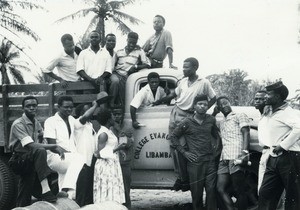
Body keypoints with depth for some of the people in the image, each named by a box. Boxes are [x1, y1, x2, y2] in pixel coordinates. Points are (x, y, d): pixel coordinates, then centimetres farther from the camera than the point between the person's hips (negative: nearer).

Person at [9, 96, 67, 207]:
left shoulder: (37, 124, 12)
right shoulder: (18, 124, -15)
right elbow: (31, 145, -26)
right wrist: (55, 146, -31)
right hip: (21, 159, -8)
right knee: (40, 151, -36)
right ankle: (45, 189, -45)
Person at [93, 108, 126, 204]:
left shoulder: (108, 131, 15)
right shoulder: (103, 134, -14)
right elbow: (101, 154, -19)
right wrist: (117, 149, -20)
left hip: (112, 165, 10)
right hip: (106, 166, -10)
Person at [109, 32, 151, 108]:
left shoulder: (139, 51, 7)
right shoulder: (119, 52, 16)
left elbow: (147, 64, 0)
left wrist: (136, 66, -12)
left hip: (127, 76, -1)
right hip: (116, 73, 1)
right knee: (115, 80, -35)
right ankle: (110, 102, -25)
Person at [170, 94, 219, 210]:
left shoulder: (211, 120, 7)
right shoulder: (187, 122, -2)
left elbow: (216, 135, 25)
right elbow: (173, 136, 4)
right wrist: (184, 152, -2)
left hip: (210, 161, 2)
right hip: (194, 162, -2)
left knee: (211, 190, -2)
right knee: (197, 192, 2)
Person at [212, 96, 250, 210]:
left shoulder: (239, 116, 10)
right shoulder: (221, 122, 30)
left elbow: (246, 133, -3)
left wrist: (245, 152, -18)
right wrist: (214, 113, 27)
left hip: (236, 157, -7)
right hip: (224, 159, 7)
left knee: (239, 190, -8)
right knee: (220, 188, -7)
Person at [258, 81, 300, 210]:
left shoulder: (287, 112, -10)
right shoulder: (268, 114, 16)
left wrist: (283, 146, -22)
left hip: (288, 157, -9)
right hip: (273, 159, 9)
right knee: (264, 194, 5)